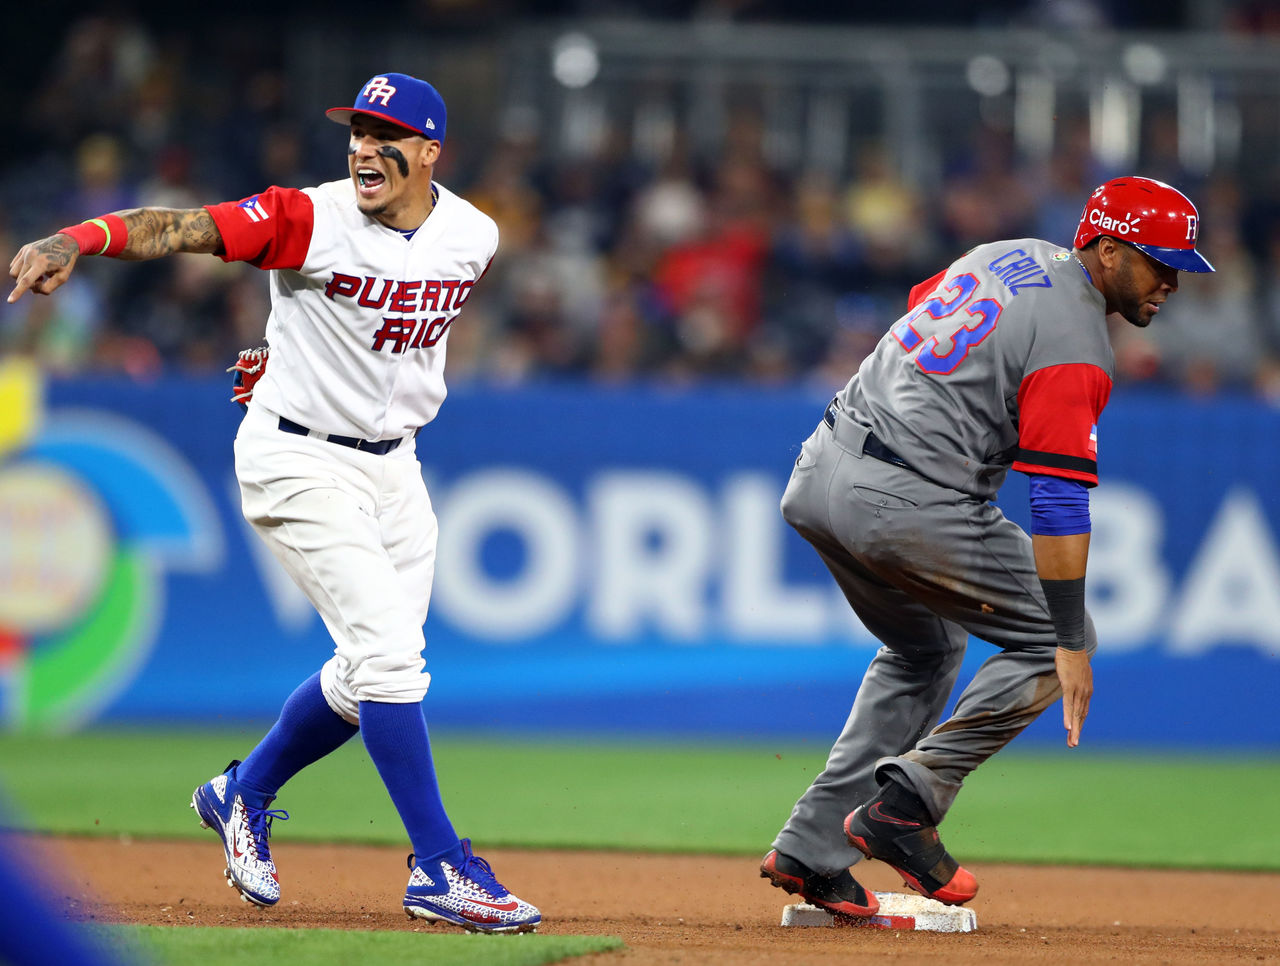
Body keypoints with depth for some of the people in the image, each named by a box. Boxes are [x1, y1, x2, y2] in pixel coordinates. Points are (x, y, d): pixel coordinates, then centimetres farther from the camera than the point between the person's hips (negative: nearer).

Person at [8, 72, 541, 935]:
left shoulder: (472, 238, -3)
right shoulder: (310, 221, -19)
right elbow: (178, 228, -29)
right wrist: (80, 238, -47)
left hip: (393, 461, 6)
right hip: (300, 462, -6)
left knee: (372, 675, 12)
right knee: (387, 653, -14)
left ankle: (244, 795, 34)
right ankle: (441, 869, -9)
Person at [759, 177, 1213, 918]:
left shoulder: (1014, 255, 14)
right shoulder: (1075, 347, -13)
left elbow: (921, 307, 29)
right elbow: (1060, 502, -19)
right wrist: (1072, 645, -19)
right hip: (911, 505, -9)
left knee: (926, 650, 27)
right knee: (1052, 636, 5)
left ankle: (813, 850, 18)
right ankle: (909, 802, -4)